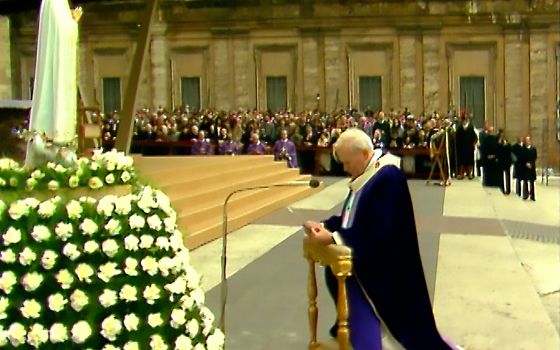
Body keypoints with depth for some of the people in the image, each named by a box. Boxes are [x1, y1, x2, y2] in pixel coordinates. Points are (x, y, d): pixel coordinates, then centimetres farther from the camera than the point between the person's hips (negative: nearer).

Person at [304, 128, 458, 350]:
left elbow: (379, 233, -26)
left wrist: (333, 238, -28)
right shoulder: (365, 176, 7)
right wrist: (325, 226, -5)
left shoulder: (389, 177, -21)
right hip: (363, 262, 9)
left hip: (382, 273, -9)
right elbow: (350, 217, 13)